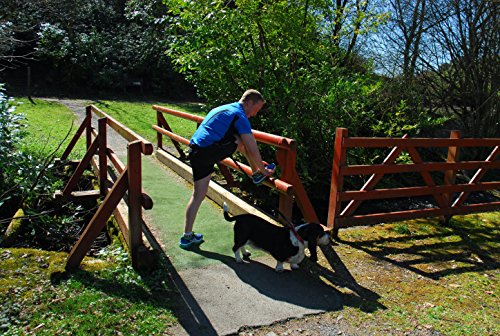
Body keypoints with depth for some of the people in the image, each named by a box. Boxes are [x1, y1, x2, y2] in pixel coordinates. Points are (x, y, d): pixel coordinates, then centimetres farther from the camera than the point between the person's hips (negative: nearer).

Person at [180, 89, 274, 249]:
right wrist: (263, 169, 10)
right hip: (210, 151, -9)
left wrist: (256, 163, 43)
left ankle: (187, 236, 18)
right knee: (243, 139, 6)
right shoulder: (240, 116, -4)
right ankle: (256, 173, 19)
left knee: (198, 195, 15)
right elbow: (253, 150, -6)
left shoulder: (225, 108, 26)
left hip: (195, 151, 9)